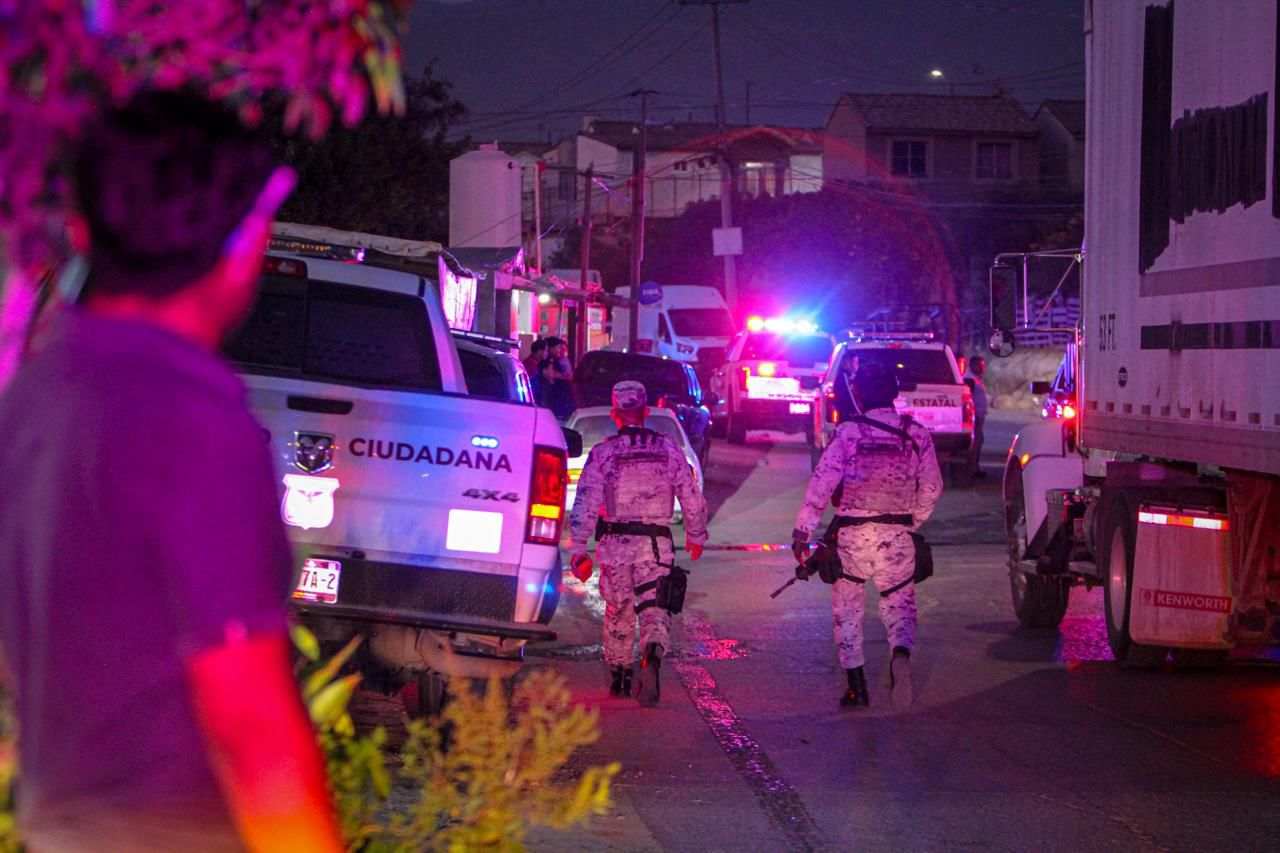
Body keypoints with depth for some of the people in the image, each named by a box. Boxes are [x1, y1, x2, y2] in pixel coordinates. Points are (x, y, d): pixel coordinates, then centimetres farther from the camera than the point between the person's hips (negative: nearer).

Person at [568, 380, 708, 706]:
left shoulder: (603, 453, -1)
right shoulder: (668, 449, 3)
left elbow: (585, 504, -6)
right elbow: (693, 500, 6)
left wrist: (578, 550, -3)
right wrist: (696, 536, 21)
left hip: (616, 544, 0)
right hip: (657, 545, 0)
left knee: (618, 612, 17)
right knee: (655, 611, -1)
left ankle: (620, 677, 28)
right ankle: (652, 659, -30)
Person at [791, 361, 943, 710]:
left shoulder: (849, 433, -9)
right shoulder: (917, 434, 1)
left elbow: (822, 483, -12)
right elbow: (931, 488, 6)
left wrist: (802, 531, -7)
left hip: (852, 535, -2)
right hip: (897, 536, 2)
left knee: (848, 609, 12)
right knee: (899, 604, 10)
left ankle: (856, 686, 10)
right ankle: (901, 653, -21)